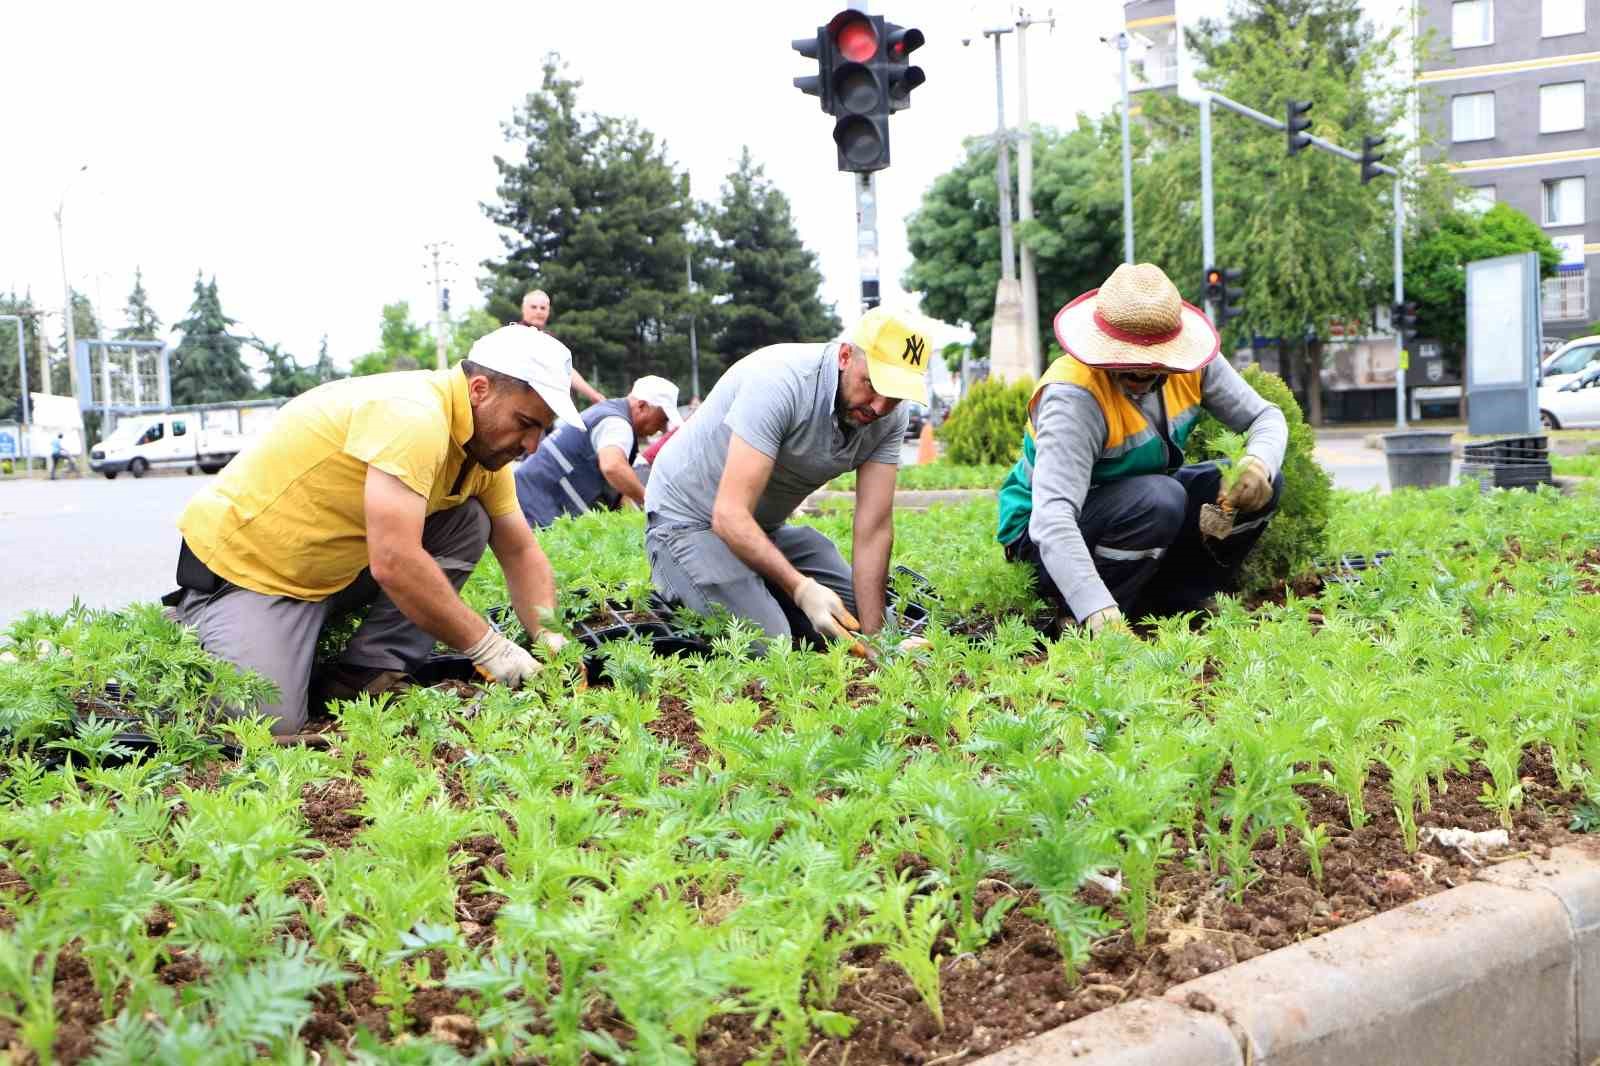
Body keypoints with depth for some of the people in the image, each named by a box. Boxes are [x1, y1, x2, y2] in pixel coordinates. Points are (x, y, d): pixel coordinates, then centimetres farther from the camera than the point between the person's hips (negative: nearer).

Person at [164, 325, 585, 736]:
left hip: (338, 568, 8)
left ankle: (368, 674, -4)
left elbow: (521, 552, 7)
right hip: (241, 562, -8)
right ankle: (197, 621, 8)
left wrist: (547, 637, -10)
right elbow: (393, 564, -37)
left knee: (468, 524, -5)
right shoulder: (414, 416, -30)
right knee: (269, 721, -21)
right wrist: (488, 646, -29)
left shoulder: (486, 442, -1)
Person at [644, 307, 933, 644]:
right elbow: (730, 516, -34)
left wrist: (873, 636, -21)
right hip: (689, 520, -7)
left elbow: (874, 530, -13)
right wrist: (802, 589, -43)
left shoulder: (889, 417, -12)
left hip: (769, 526, 7)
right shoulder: (780, 381, -33)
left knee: (856, 611, 5)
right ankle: (674, 585, 4)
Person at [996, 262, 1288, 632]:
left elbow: (1266, 417, -3)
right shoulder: (1072, 397, -32)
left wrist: (1259, 464, -28)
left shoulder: (1188, 363, -13)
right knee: (1159, 499, -34)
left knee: (1260, 485, -8)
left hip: (1139, 510, 7)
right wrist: (1100, 614, -54)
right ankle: (1076, 622, -16)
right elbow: (1052, 518, -42)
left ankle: (1173, 600, 1)